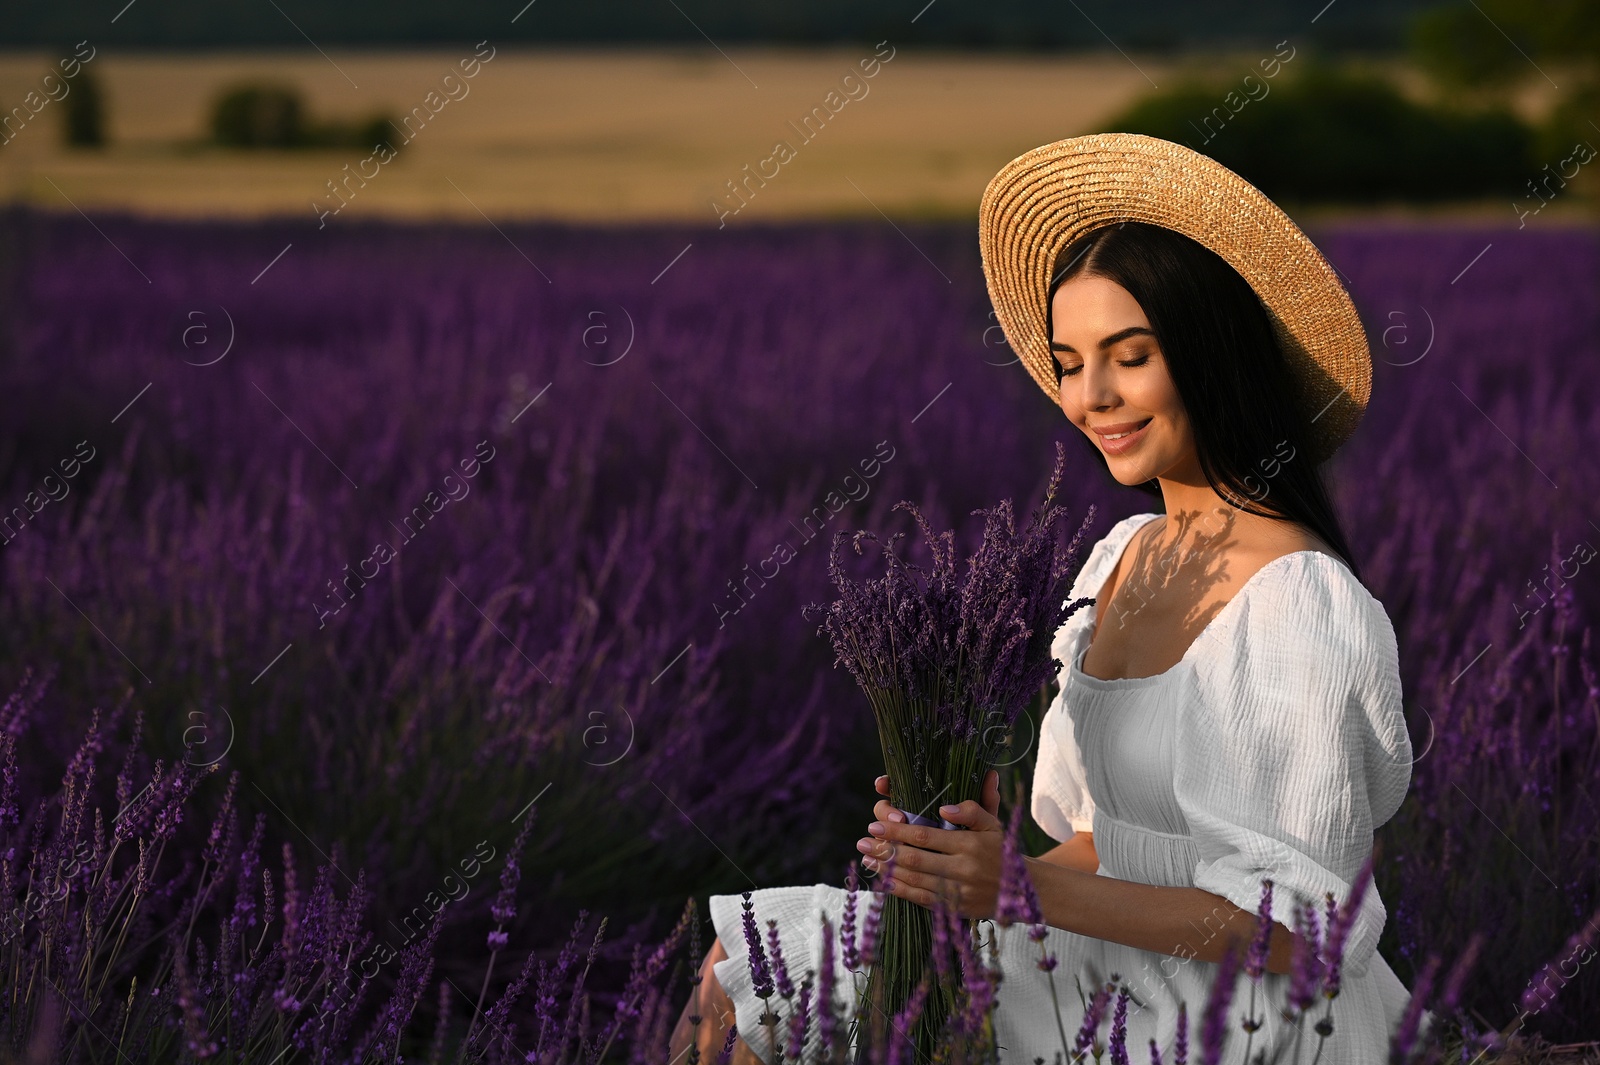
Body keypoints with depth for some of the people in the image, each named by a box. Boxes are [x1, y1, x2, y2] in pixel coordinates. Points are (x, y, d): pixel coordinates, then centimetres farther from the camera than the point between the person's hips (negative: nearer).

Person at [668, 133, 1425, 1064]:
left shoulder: (1301, 607, -19)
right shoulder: (1125, 554, 8)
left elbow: (1289, 924, -20)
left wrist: (1027, 888, -25)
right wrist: (987, 852, -6)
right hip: (1129, 977, 8)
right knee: (745, 965, 0)